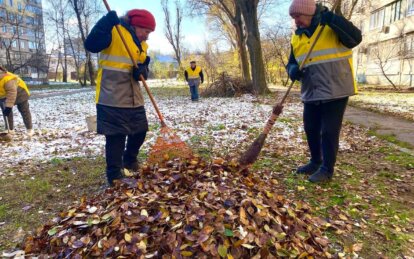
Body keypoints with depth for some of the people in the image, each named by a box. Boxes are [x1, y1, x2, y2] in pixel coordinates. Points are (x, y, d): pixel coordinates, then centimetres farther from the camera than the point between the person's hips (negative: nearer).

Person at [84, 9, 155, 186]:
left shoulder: (142, 45, 16)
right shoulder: (114, 30, -7)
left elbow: (143, 67, 17)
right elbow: (91, 45, -20)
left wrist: (142, 71, -7)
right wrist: (106, 22, -29)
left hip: (133, 97, 8)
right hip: (112, 97, -8)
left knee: (140, 130, 15)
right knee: (116, 136, -5)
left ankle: (130, 160, 39)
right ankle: (114, 176, 7)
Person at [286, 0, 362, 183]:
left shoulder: (333, 27, -5)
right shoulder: (296, 37, 10)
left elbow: (356, 38, -20)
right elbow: (292, 63, 13)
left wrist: (333, 20, -28)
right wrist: (293, 70, -10)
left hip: (335, 91, -6)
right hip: (311, 93, 6)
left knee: (329, 131, -1)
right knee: (311, 129, 13)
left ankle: (327, 169, 12)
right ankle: (316, 162, 31)